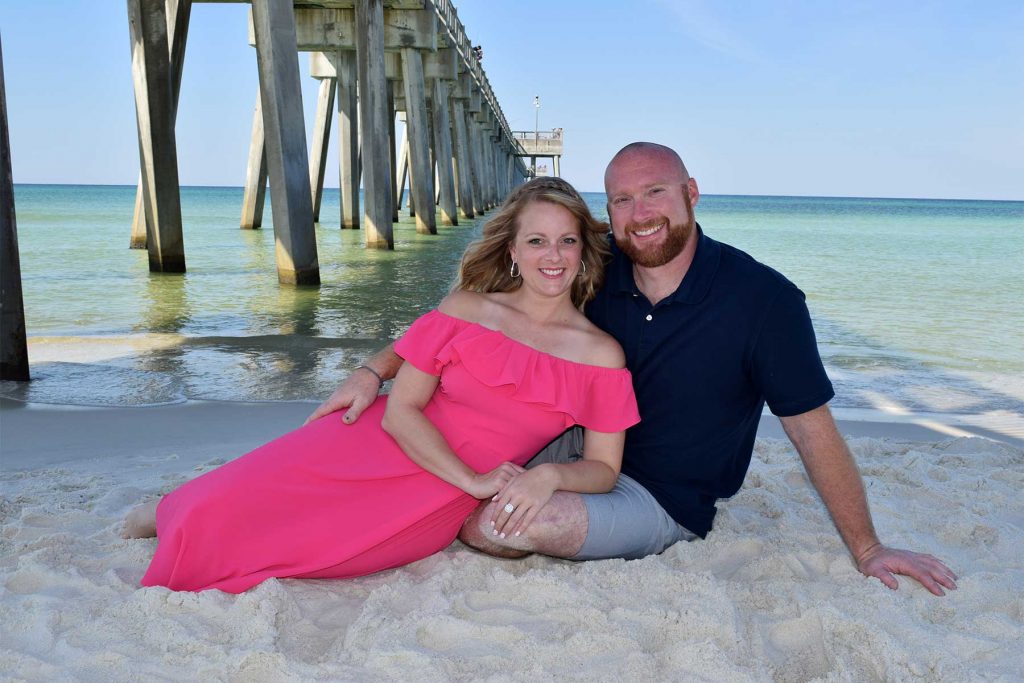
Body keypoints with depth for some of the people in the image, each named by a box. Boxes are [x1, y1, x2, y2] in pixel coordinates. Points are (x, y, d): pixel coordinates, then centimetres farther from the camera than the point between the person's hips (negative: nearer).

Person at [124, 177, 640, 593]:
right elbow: (400, 411, -7)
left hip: (441, 503, 0)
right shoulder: (465, 308, -4)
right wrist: (474, 480, -17)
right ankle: (169, 516, 26)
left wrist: (549, 475, -21)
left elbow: (603, 468, 0)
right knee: (215, 512, -14)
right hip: (375, 445, 1)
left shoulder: (601, 356, -4)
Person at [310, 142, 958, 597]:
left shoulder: (764, 300, -20)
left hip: (665, 504, -5)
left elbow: (814, 430, -12)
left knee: (494, 524, -26)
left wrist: (867, 549, -5)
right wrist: (374, 371, -14)